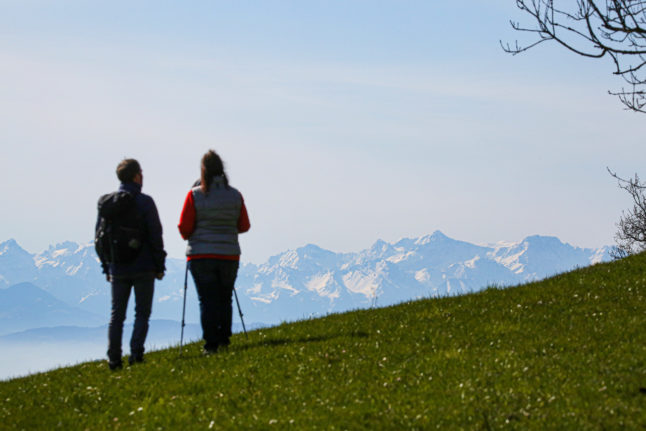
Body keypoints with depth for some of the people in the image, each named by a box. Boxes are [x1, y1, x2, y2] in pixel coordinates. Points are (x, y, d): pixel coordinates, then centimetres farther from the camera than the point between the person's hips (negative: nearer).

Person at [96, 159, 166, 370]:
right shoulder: (144, 202, -8)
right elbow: (155, 236, -9)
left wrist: (106, 267, 16)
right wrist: (160, 266, 0)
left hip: (118, 269, 4)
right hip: (143, 268, -4)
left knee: (116, 315, 10)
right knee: (142, 313, 4)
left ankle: (114, 358, 6)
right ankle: (136, 353, -7)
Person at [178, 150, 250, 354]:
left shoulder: (195, 195, -8)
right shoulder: (235, 195, 1)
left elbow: (184, 228, -6)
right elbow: (244, 226, 8)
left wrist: (189, 236, 16)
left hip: (201, 256, -3)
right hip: (229, 255, 3)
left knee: (207, 300, 0)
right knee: (225, 299, 15)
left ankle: (211, 343, -4)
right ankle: (224, 338, 16)